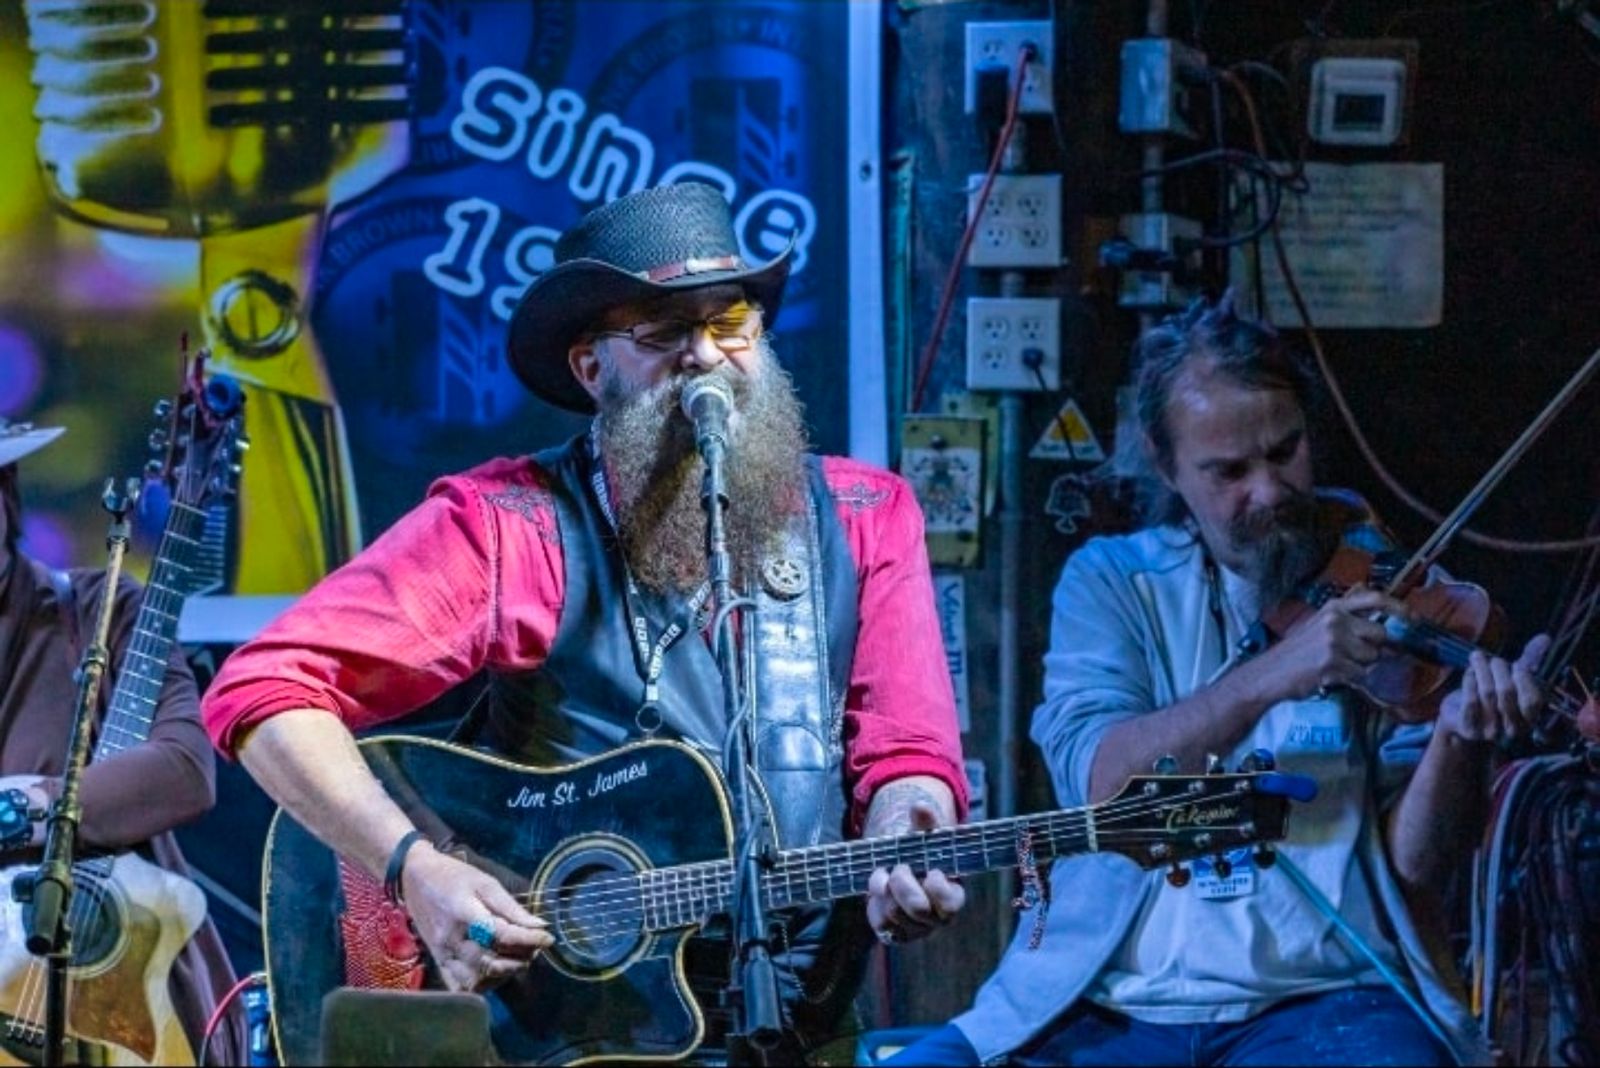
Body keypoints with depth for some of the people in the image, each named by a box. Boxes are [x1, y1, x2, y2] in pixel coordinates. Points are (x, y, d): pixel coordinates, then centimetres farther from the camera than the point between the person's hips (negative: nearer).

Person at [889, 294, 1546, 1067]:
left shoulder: (1387, 592, 5)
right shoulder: (1111, 581, 8)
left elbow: (1415, 858, 0)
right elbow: (1097, 782, -10)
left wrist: (1460, 739, -21)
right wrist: (1269, 676, -22)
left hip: (1325, 997, -1)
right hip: (1116, 1003, 1)